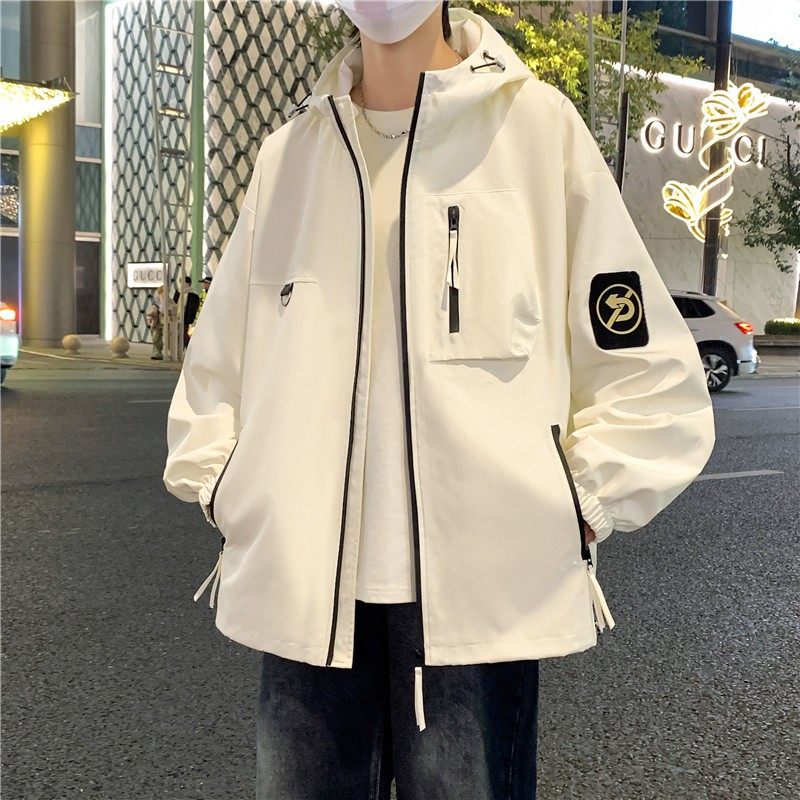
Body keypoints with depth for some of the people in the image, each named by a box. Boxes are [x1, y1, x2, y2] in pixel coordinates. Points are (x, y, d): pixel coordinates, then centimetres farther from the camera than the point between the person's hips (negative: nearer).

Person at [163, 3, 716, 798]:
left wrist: (576, 511, -4)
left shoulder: (537, 123, 0)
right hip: (304, 589, 3)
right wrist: (219, 488, 9)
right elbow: (217, 364, 19)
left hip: (485, 589, -2)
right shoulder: (288, 152, 8)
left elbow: (649, 373, 2)